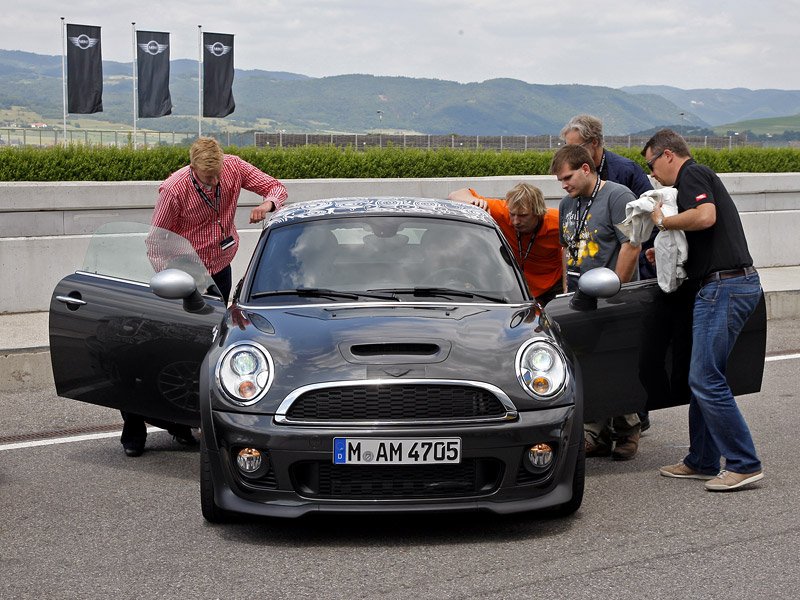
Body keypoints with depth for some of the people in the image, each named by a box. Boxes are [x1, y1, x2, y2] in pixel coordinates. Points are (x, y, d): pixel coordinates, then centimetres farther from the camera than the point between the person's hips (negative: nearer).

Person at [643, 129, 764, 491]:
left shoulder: (692, 175, -6)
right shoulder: (701, 177, 25)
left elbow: (705, 216, -25)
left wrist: (663, 221, -10)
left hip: (724, 287, -11)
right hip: (738, 284, 11)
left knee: (706, 380, -9)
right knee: (702, 379, 15)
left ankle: (745, 465, -6)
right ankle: (702, 462, 21)